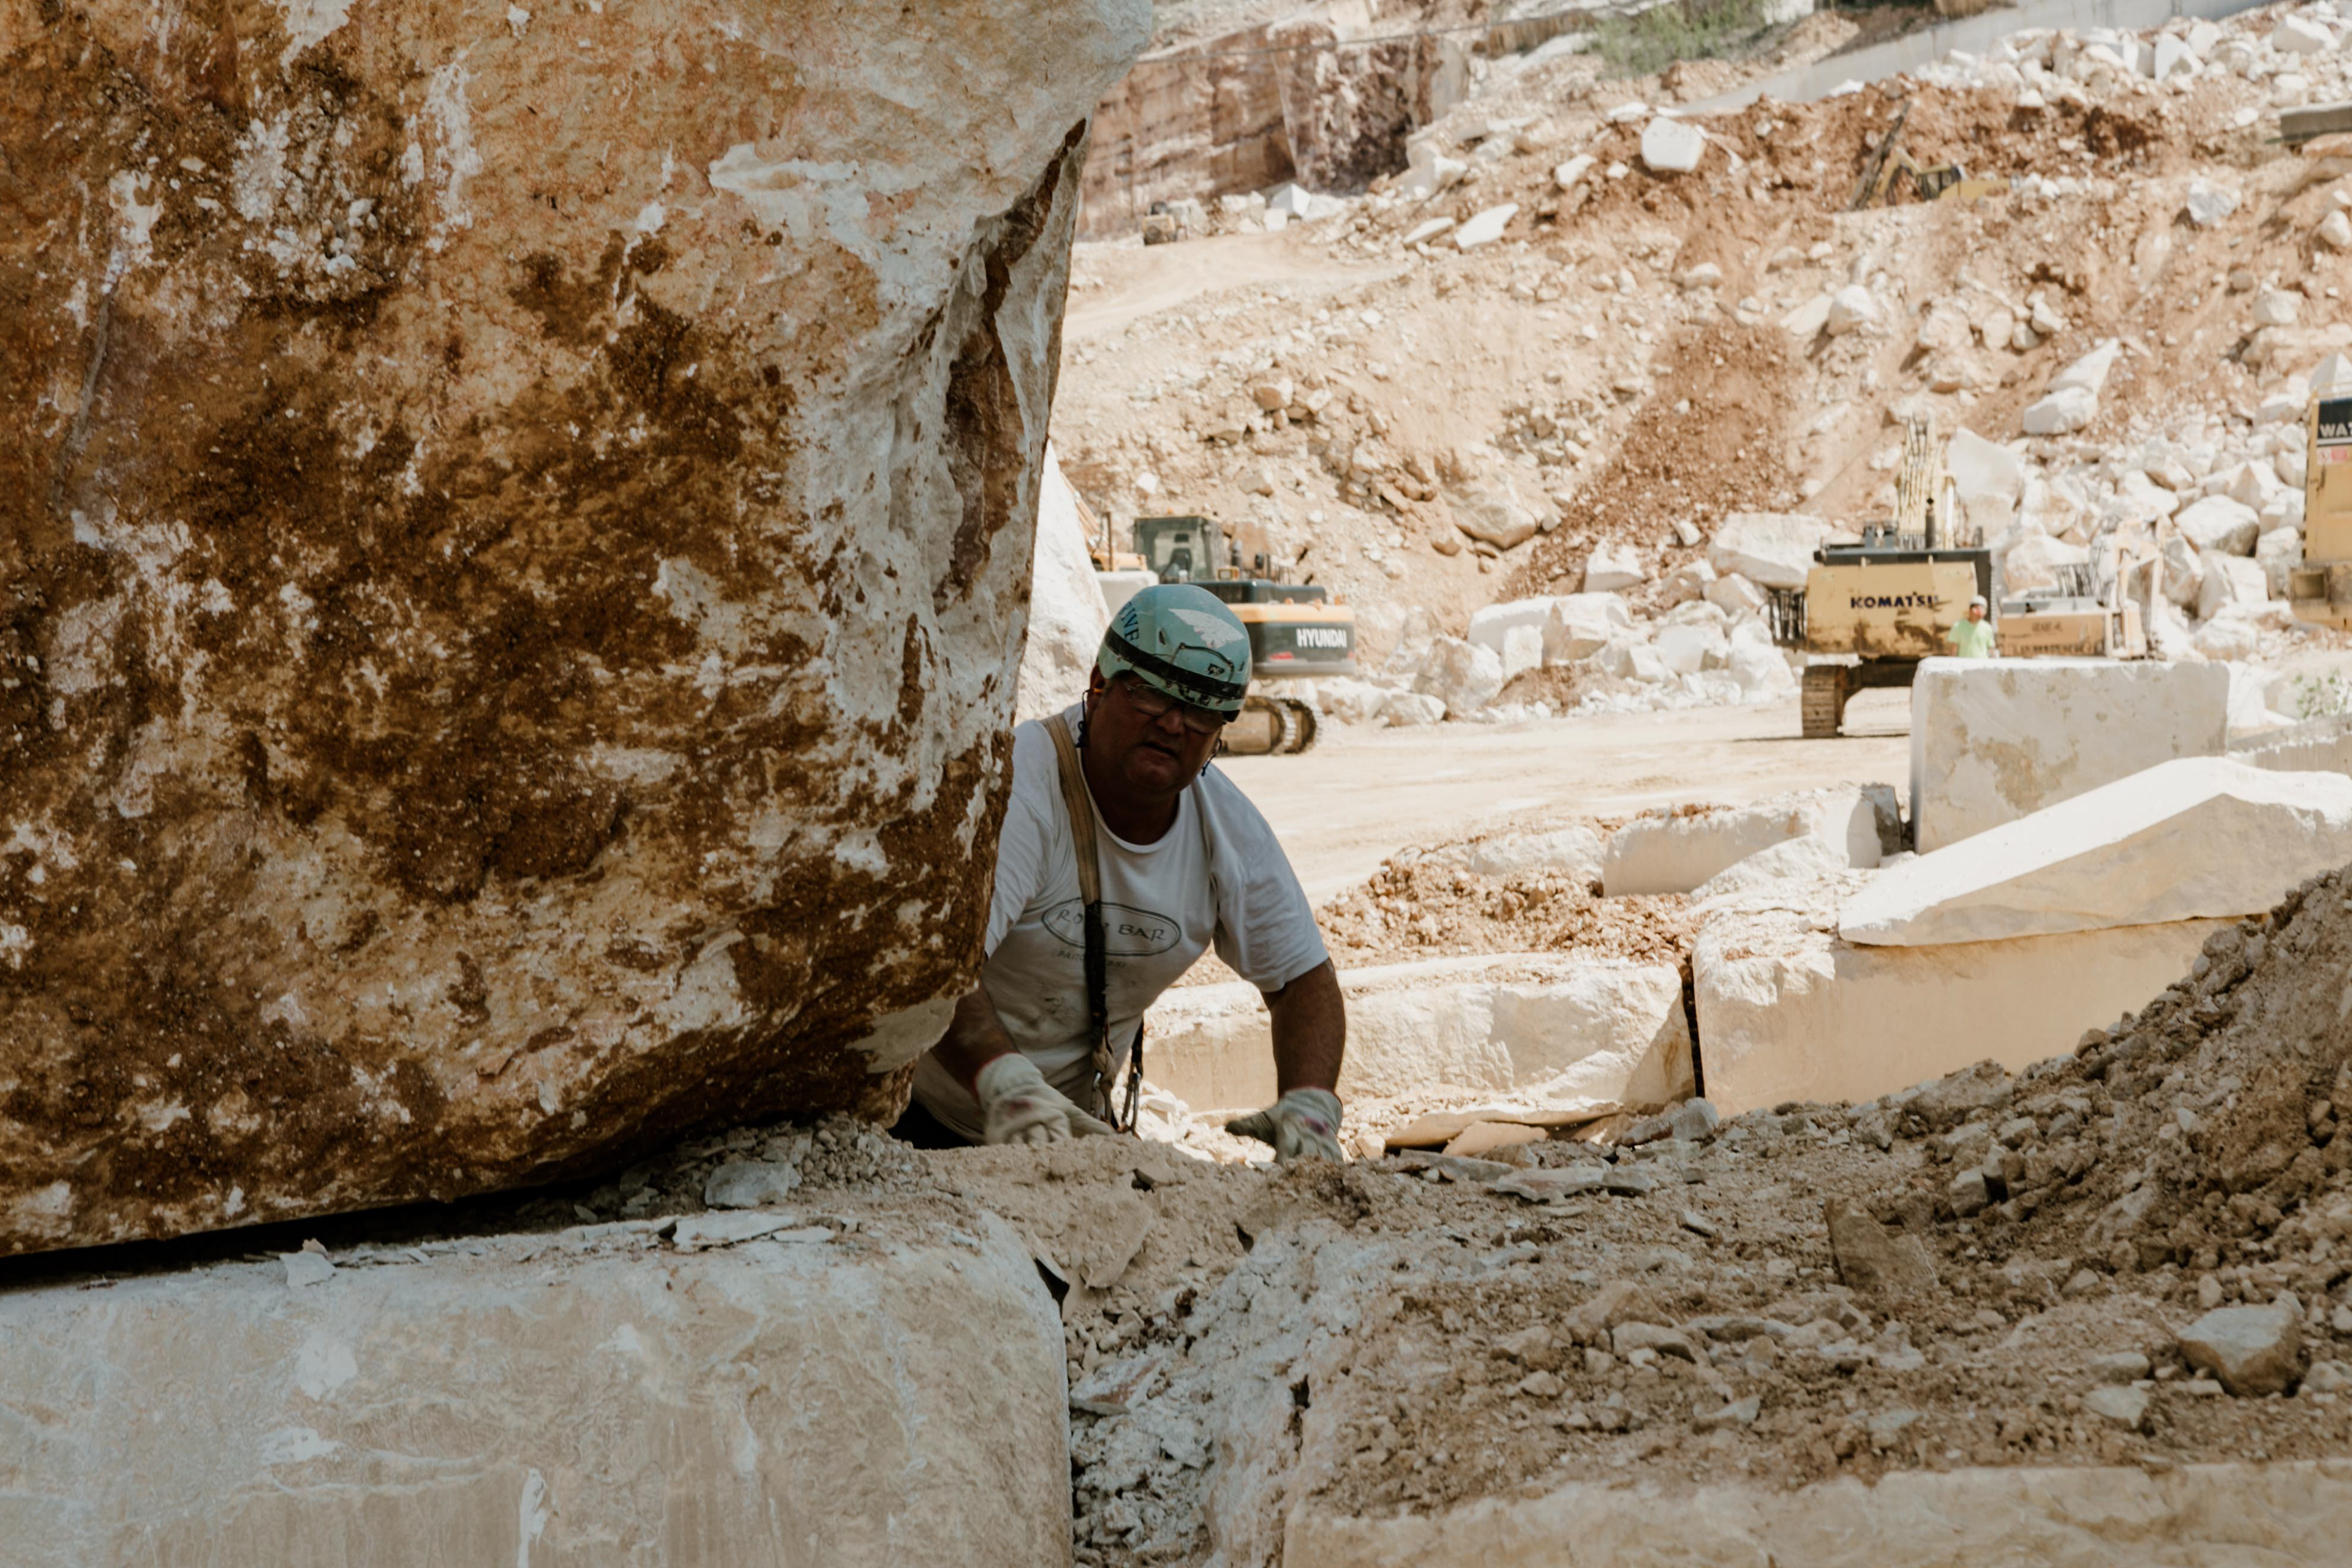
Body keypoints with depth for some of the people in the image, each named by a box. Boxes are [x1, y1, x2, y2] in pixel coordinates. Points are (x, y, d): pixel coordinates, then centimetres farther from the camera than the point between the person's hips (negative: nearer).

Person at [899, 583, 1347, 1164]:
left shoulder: (1230, 829, -4)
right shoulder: (1012, 785, -25)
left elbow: (1305, 978, 4)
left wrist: (1309, 1103, -16)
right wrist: (1006, 1083, -54)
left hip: (1076, 1124, 4)